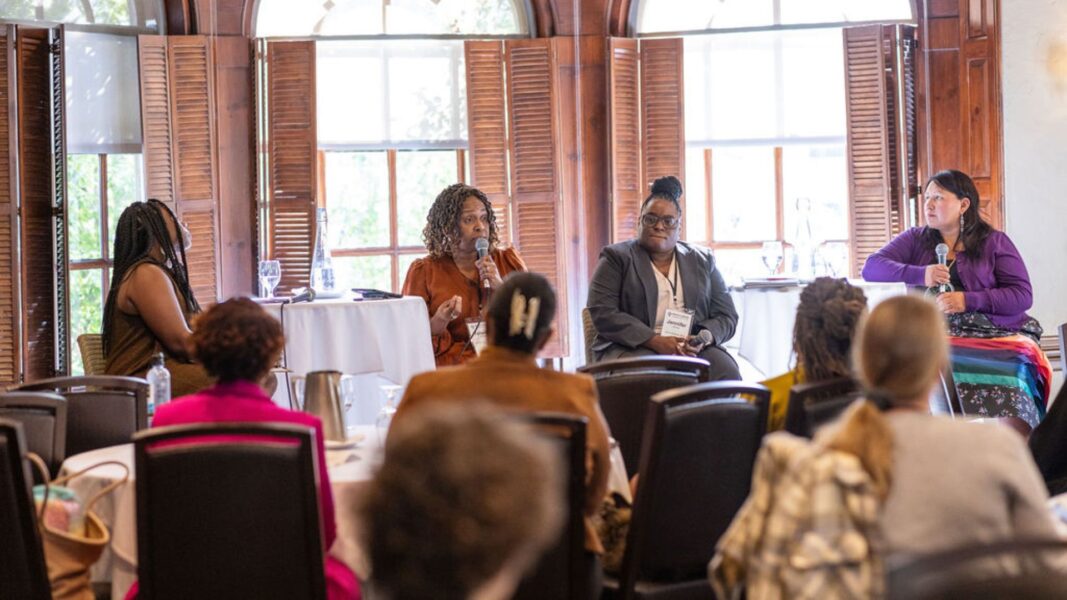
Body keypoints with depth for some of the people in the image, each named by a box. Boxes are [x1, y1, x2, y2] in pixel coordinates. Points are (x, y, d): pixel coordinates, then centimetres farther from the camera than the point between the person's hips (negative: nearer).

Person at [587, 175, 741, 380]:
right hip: (634, 349, -3)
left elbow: (726, 316, 15)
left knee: (728, 372, -29)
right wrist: (655, 341, -16)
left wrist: (703, 338, -10)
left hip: (693, 349, 3)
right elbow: (602, 313, -3)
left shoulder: (703, 261, 20)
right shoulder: (616, 258, 10)